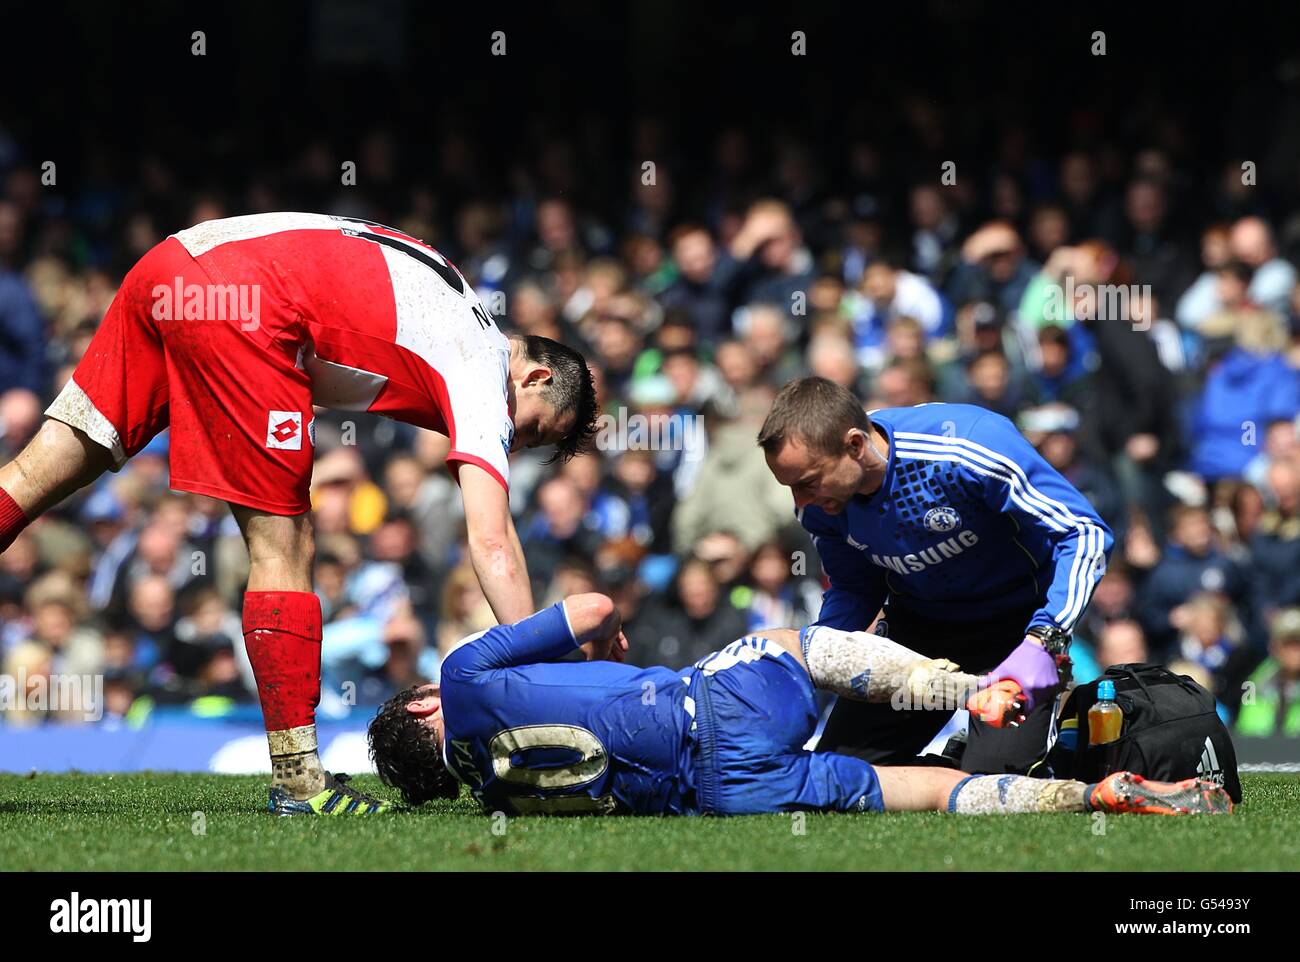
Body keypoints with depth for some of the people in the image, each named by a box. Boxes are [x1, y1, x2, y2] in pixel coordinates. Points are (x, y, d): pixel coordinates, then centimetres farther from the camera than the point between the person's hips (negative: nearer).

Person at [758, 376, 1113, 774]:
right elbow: (853, 590, 6)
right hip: (919, 622, 5)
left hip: (1017, 620, -5)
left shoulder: (969, 447, -34)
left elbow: (1085, 533, -29)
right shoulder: (817, 504, -14)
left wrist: (1042, 642, -42)